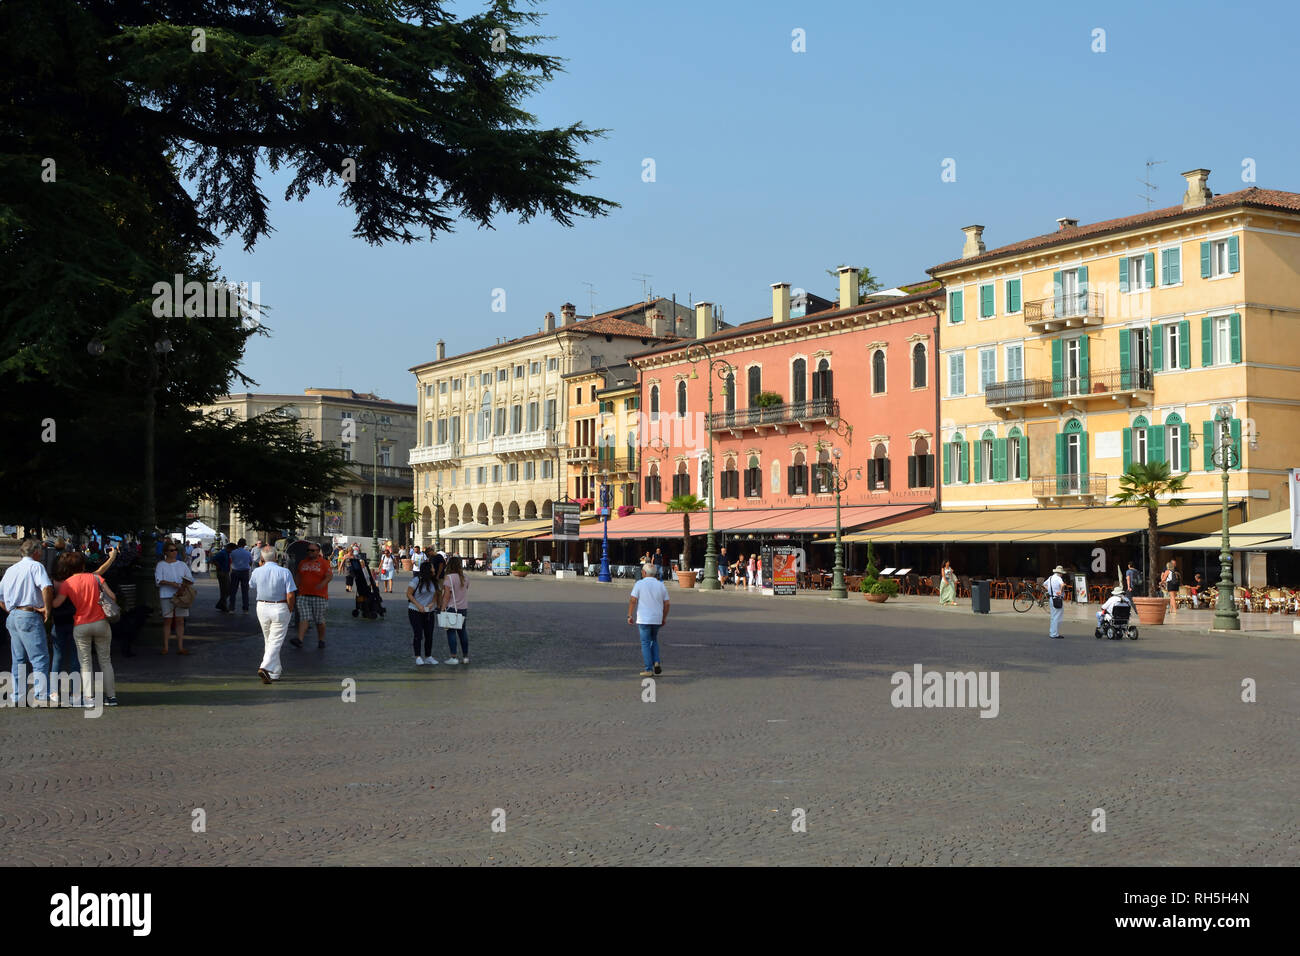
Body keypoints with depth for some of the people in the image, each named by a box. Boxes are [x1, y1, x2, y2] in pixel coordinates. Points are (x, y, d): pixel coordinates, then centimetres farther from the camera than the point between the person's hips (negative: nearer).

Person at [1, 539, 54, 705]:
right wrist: (48, 609, -13)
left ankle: (18, 695, 18)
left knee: (19, 659, 14)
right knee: (40, 658, -9)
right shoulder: (36, 566, -5)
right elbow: (47, 587, -22)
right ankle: (41, 697, -15)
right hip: (29, 616, -8)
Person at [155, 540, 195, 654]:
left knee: (180, 621, 2)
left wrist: (186, 584, -9)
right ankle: (165, 647, 5)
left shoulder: (182, 565, 14)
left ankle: (180, 647, 3)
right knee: (167, 621, -1)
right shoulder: (161, 565, 4)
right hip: (167, 596, -3)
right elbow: (158, 580, -8)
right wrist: (172, 584, -20)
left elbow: (191, 580, 14)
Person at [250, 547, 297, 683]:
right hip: (280, 608, -3)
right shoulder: (284, 572, -12)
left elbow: (251, 585, 20)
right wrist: (290, 610, 0)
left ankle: (275, 672, 23)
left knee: (268, 641, 17)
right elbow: (291, 595, -15)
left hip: (262, 607, 4)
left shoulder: (257, 572, -3)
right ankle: (265, 668, -19)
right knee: (276, 641, -2)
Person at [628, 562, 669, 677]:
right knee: (654, 640, 23)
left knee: (645, 643, 2)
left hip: (643, 619, -4)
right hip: (657, 619, 4)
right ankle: (656, 662, 4)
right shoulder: (661, 585, 4)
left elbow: (632, 600, -10)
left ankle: (649, 670, -1)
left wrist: (630, 615, -3)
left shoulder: (639, 584, -6)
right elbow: (666, 604, 5)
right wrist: (664, 618, 15)